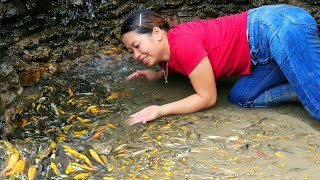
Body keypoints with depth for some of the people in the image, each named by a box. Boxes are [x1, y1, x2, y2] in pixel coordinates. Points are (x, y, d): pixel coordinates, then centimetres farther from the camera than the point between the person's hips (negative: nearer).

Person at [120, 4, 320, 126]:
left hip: (281, 26, -9)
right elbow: (188, 65, 36)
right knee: (241, 97, 0)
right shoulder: (166, 48, 11)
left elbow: (207, 98, -11)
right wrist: (158, 74, 21)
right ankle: (303, 92, -1)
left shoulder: (182, 42, -18)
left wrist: (160, 110, -10)